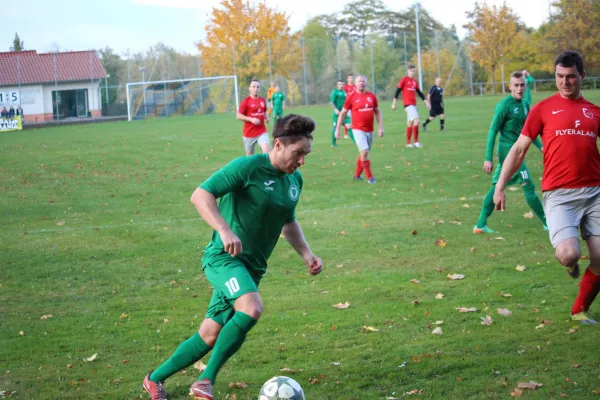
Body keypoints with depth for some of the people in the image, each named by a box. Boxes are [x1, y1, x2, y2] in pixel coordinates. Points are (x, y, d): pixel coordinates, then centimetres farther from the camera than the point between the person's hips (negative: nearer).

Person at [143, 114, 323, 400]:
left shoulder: (295, 180, 10)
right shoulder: (248, 167, -14)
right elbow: (200, 195, -18)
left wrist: (306, 253, 13)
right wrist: (225, 231, -31)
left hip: (252, 267, 8)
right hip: (223, 257, -8)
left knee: (210, 336, 7)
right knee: (252, 309, -33)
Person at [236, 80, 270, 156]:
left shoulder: (262, 100, 6)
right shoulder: (246, 101, -8)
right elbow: (238, 116, -10)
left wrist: (267, 117, 2)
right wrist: (251, 119, -21)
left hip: (262, 132, 2)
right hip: (249, 133, -2)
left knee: (267, 152, -18)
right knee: (250, 155, 10)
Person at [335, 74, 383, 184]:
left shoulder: (372, 96, 4)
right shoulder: (351, 97, -6)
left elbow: (377, 112, 12)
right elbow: (343, 113, 1)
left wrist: (381, 127, 4)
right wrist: (337, 129, 0)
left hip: (370, 130, 4)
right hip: (358, 129, -4)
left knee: (363, 153, 14)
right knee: (364, 152, -17)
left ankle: (357, 175, 31)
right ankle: (369, 176, -7)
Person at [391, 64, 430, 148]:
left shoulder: (414, 81, 15)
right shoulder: (404, 80, -5)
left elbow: (419, 93, 20)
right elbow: (397, 91, -5)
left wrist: (426, 102, 18)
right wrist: (394, 103, -8)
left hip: (413, 104, 7)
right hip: (408, 104, -7)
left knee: (410, 123, 10)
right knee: (416, 120, -18)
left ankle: (408, 143, 17)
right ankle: (416, 141, -15)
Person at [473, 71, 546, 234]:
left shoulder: (525, 105, 9)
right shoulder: (505, 105, -15)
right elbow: (493, 131, -14)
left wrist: (540, 146, 10)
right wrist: (488, 159, -17)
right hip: (509, 150, -9)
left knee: (496, 187, 11)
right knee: (528, 187, -2)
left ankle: (481, 225, 16)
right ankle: (547, 224, 6)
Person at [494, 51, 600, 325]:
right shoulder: (543, 109, 4)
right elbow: (518, 150, 6)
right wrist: (500, 186, 0)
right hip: (559, 195, -3)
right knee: (568, 254, -22)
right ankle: (571, 265, 18)